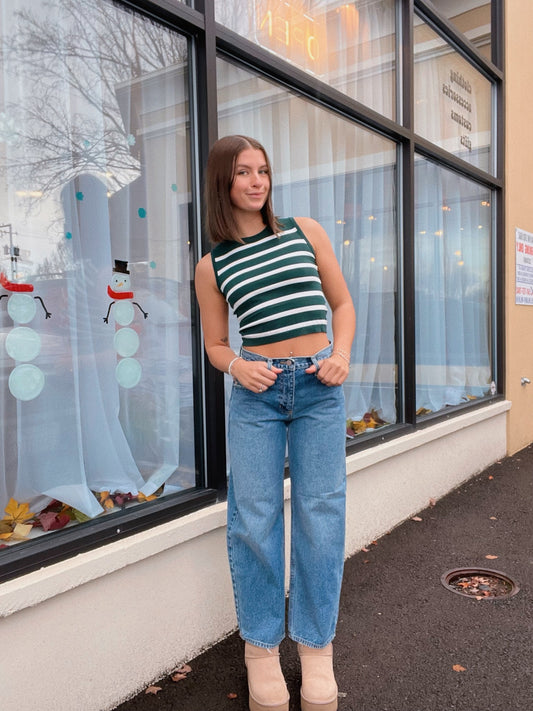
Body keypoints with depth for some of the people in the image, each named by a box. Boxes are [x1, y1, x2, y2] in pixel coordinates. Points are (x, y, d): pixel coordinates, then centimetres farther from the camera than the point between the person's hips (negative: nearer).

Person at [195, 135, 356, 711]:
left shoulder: (305, 231, 7)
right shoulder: (212, 265, 5)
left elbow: (342, 301, 12)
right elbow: (215, 345, 10)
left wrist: (342, 351, -5)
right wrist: (237, 366, -11)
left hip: (318, 388, 1)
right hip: (255, 391, 0)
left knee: (320, 517, 3)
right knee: (254, 519, 2)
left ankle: (316, 651, 21)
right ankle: (261, 649, 21)